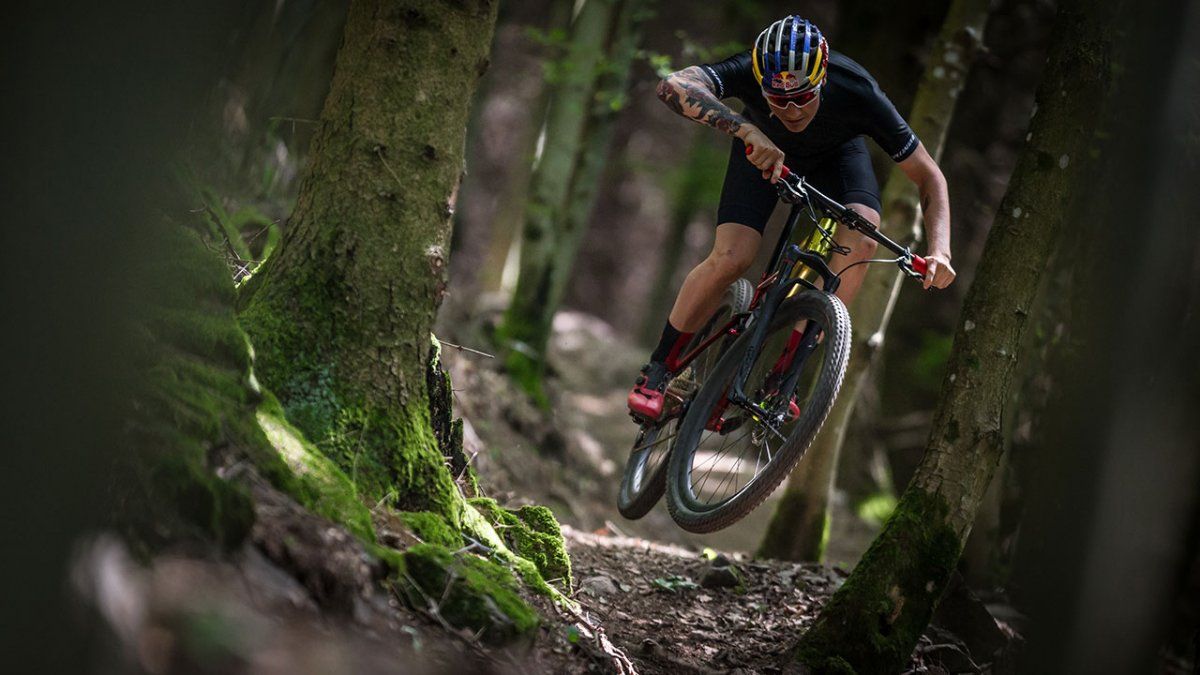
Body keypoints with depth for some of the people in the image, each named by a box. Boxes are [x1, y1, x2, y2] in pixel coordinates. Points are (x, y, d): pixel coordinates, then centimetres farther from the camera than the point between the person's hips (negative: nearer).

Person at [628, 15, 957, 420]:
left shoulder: (858, 95, -37)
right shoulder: (749, 73, -39)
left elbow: (929, 177, -29)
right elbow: (673, 86, -56)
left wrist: (939, 251, -44)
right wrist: (746, 129, -69)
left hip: (837, 152, 1)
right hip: (762, 149, 0)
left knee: (860, 241, -27)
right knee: (731, 258, -21)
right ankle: (656, 372, -2)